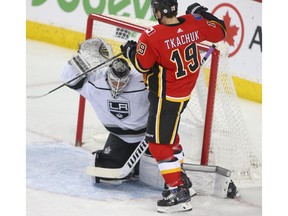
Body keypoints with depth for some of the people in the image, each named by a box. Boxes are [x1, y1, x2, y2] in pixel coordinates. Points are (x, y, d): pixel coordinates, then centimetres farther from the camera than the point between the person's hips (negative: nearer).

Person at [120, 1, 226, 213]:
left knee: (159, 143, -2)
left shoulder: (152, 36, -25)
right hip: (184, 90, 8)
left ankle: (179, 192, -2)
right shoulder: (194, 23, -9)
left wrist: (130, 51, 7)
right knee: (168, 133, 27)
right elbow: (219, 32, 6)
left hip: (166, 97, -8)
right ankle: (179, 177, 39)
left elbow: (142, 65, -13)